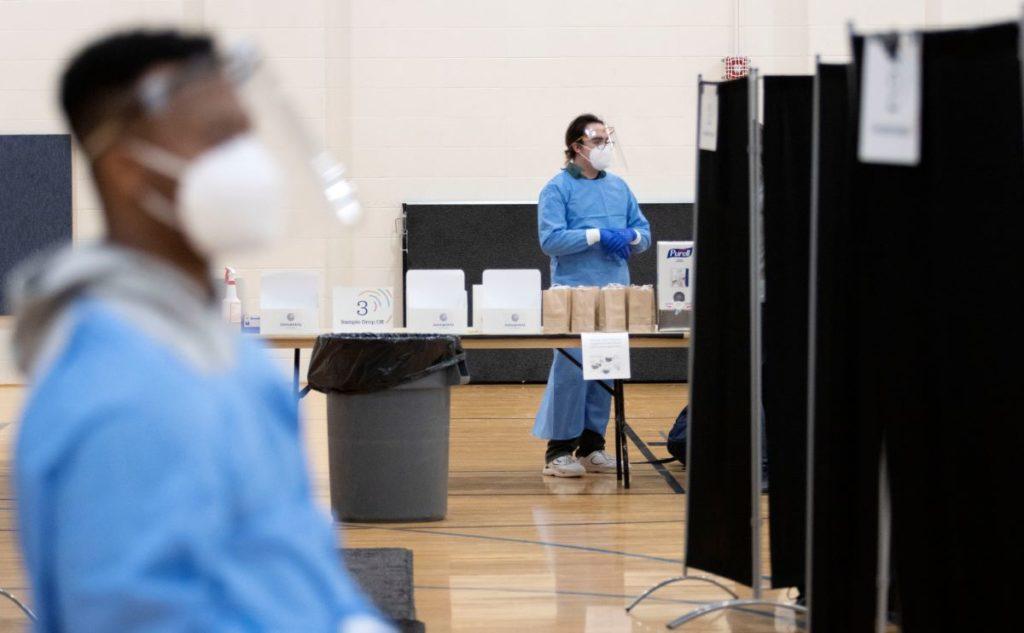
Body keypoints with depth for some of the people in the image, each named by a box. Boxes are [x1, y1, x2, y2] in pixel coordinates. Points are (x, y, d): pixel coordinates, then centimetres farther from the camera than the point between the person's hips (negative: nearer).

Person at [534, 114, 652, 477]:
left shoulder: (619, 187, 15)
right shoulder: (557, 189, -3)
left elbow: (643, 231, 16)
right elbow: (551, 239, -14)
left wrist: (631, 236, -7)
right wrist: (597, 235, -17)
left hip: (615, 290, 6)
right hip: (574, 292, -6)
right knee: (571, 369, -10)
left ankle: (592, 445, 16)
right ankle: (559, 450, -5)